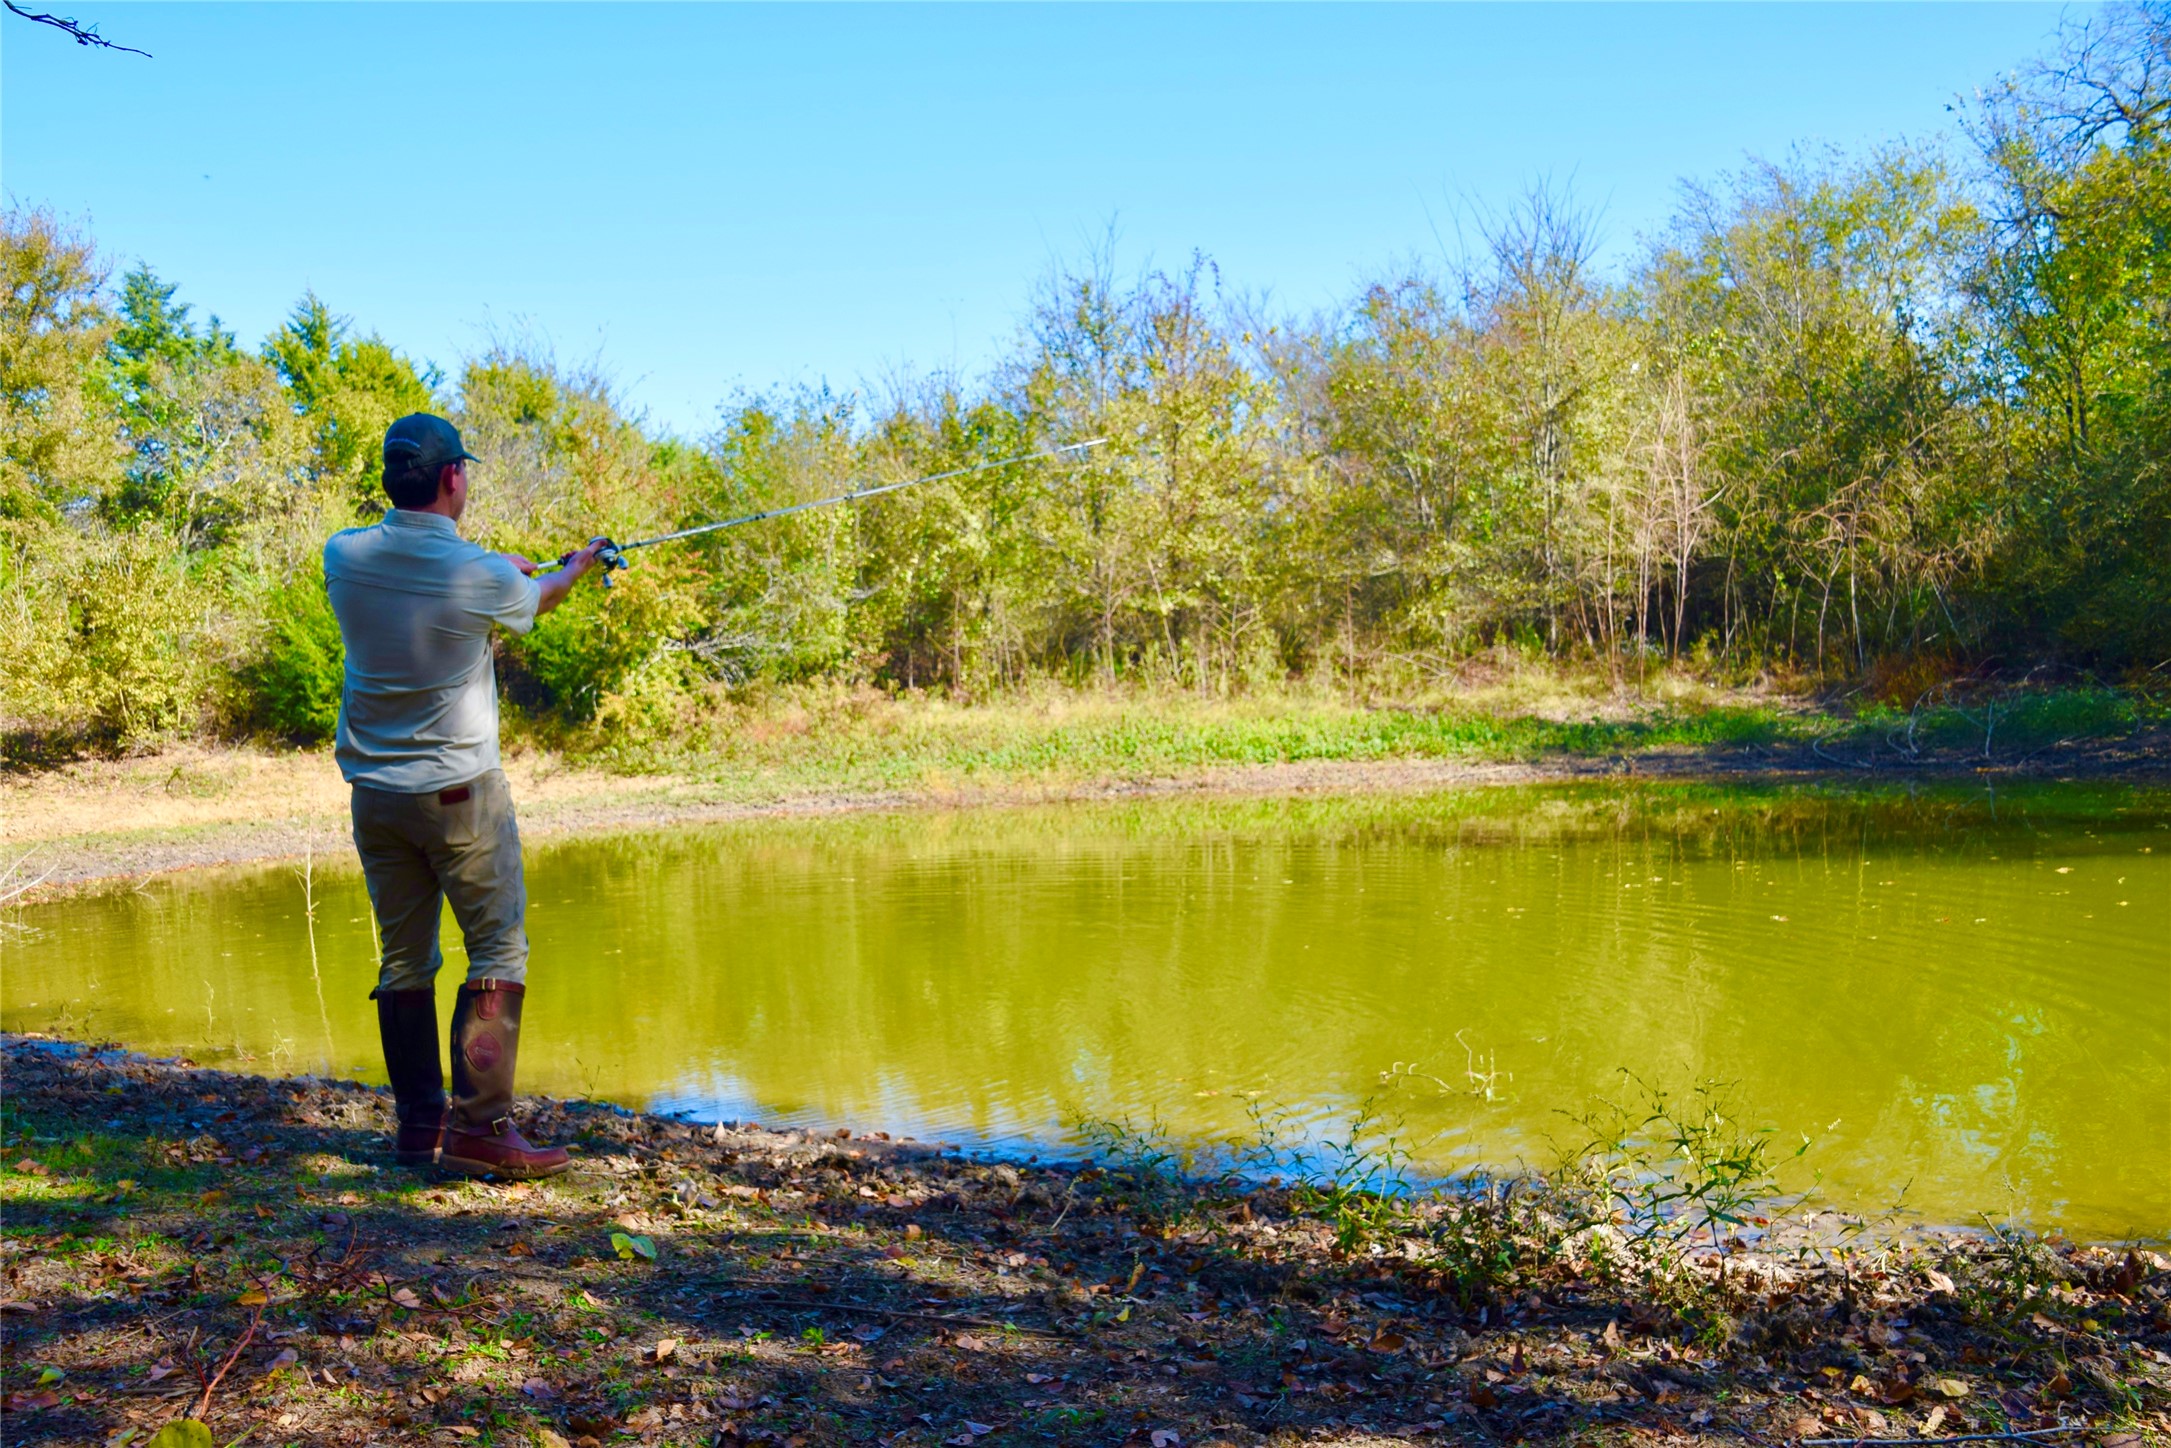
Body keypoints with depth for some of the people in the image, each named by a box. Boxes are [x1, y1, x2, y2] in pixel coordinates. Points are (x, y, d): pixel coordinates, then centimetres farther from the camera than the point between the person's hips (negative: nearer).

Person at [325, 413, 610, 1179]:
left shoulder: (345, 556, -2)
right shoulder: (480, 575, -13)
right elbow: (535, 603, 10)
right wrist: (576, 566, 32)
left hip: (374, 792, 5)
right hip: (459, 791, -5)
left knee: (404, 960, 12)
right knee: (498, 951, 1)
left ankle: (419, 1124, 20)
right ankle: (480, 1127, -4)